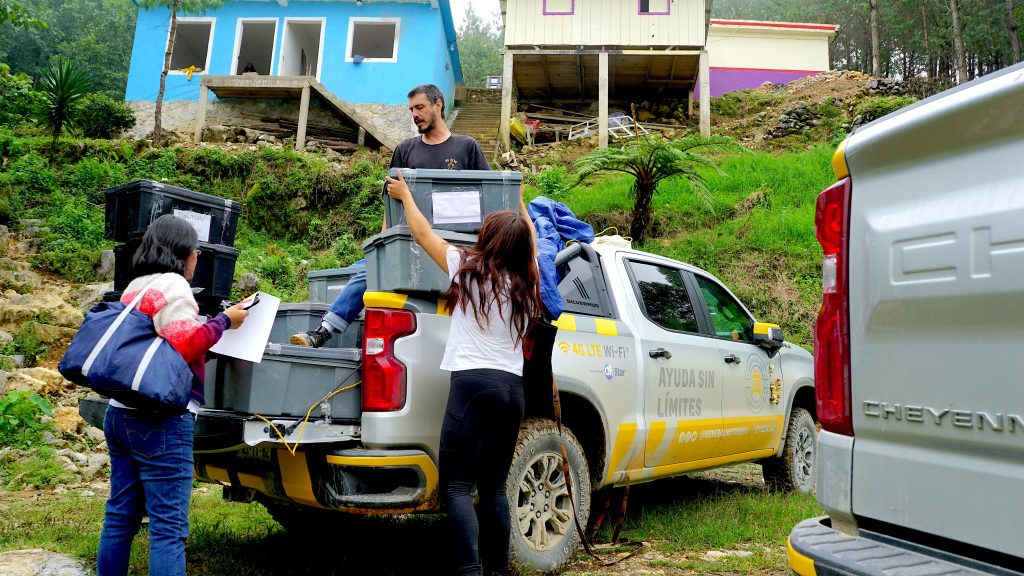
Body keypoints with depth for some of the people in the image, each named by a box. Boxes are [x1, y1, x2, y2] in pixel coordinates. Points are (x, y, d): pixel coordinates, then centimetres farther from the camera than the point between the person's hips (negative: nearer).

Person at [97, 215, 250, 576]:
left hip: (120, 414, 10)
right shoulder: (172, 285, -9)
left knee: (120, 517, 14)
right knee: (169, 526, -8)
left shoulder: (134, 288, 20)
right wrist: (224, 321, -6)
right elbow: (186, 344, -18)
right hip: (161, 422, -9)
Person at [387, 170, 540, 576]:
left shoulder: (468, 269, 1)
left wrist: (404, 194, 30)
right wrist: (519, 206, 50)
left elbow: (423, 233, 13)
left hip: (472, 383, -5)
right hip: (512, 388, 6)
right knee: (494, 487, 13)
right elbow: (532, 242, 34)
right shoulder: (527, 284, 13)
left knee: (456, 487, -4)